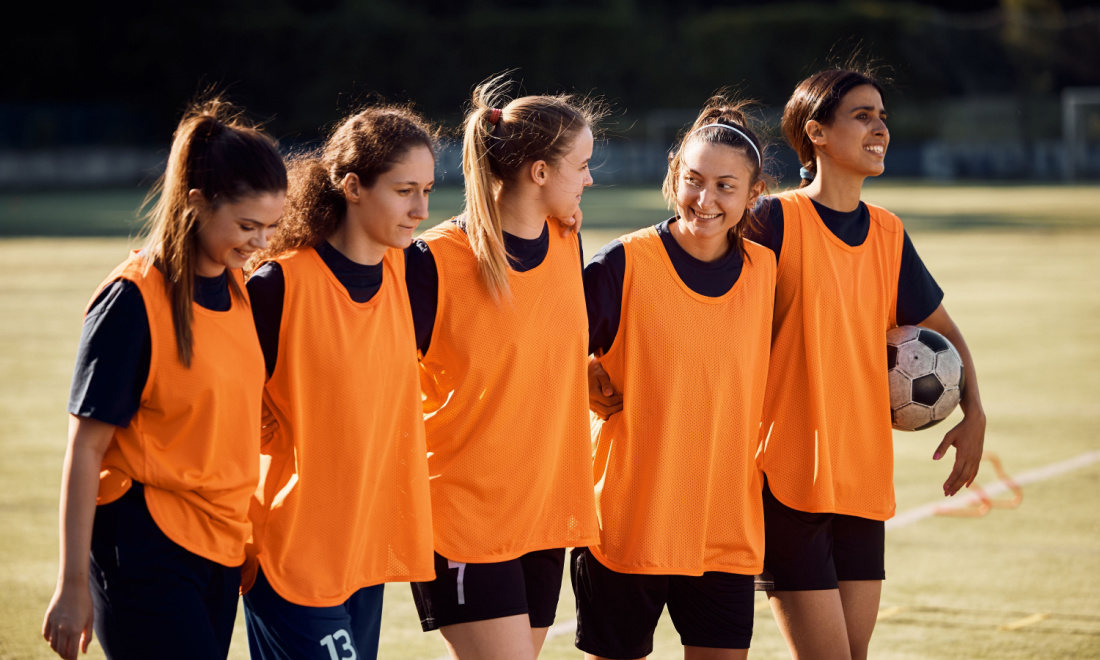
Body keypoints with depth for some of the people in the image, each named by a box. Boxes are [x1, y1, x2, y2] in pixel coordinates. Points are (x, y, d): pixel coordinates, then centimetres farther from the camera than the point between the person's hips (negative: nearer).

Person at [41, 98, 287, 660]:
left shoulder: (237, 291, 9)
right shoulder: (132, 299, -13)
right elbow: (85, 448, -12)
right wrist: (73, 584, -12)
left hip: (219, 547, 7)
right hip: (143, 545, -7)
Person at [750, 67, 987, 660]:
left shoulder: (888, 234, 10)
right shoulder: (777, 221, -9)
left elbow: (941, 328, 23)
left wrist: (973, 413, 8)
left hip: (864, 480, 6)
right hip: (788, 478, -6)